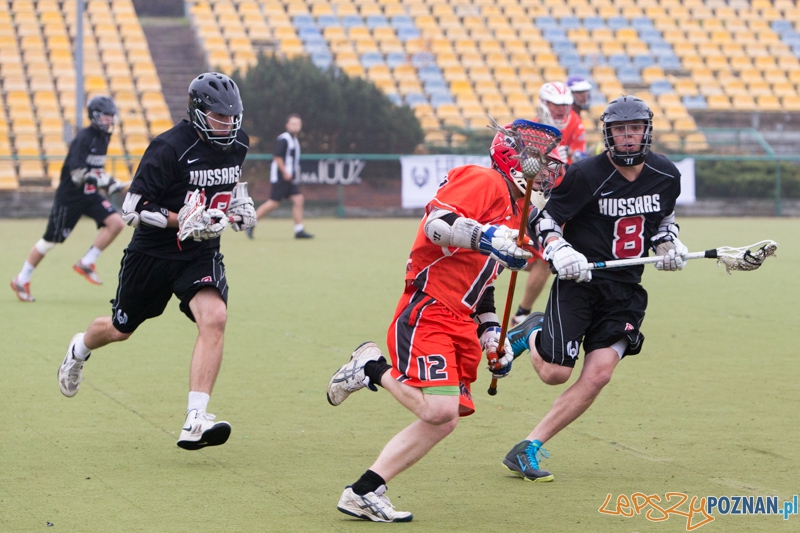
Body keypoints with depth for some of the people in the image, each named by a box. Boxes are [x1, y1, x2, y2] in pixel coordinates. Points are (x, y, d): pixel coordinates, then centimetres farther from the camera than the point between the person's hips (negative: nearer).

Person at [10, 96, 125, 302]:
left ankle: (86, 263, -2)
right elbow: (77, 173, -27)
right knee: (50, 241, 3)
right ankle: (21, 280, 19)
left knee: (116, 222, -14)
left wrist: (108, 181, 11)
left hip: (90, 194, 7)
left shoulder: (103, 137, 6)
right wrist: (103, 180, -35)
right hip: (69, 196, -7)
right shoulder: (84, 138, -20)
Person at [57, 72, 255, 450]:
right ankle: (80, 348, 55)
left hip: (201, 255, 3)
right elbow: (131, 210, -20)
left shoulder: (237, 143, -2)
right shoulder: (169, 148, -22)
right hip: (153, 253, -3)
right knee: (121, 329, 16)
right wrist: (182, 221, -30)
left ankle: (195, 422, -27)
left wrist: (238, 202, 5)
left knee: (214, 318, -24)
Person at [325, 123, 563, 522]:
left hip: (460, 322, 10)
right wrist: (485, 237, -34)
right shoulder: (484, 180, -6)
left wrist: (491, 333, 21)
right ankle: (372, 369, 1)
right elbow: (436, 223, -22)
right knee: (438, 410, -24)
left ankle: (364, 492, 3)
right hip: (427, 312, -10)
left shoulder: (516, 210, 23)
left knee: (444, 419, 1)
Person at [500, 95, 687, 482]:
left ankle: (529, 448, -6)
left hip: (625, 290, 4)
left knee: (598, 375, -12)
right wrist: (559, 251, -26)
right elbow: (542, 219, -8)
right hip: (579, 282, -4)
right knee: (555, 373, -10)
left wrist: (668, 246, 2)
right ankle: (532, 333, 26)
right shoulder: (586, 175, -13)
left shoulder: (667, 176, 3)